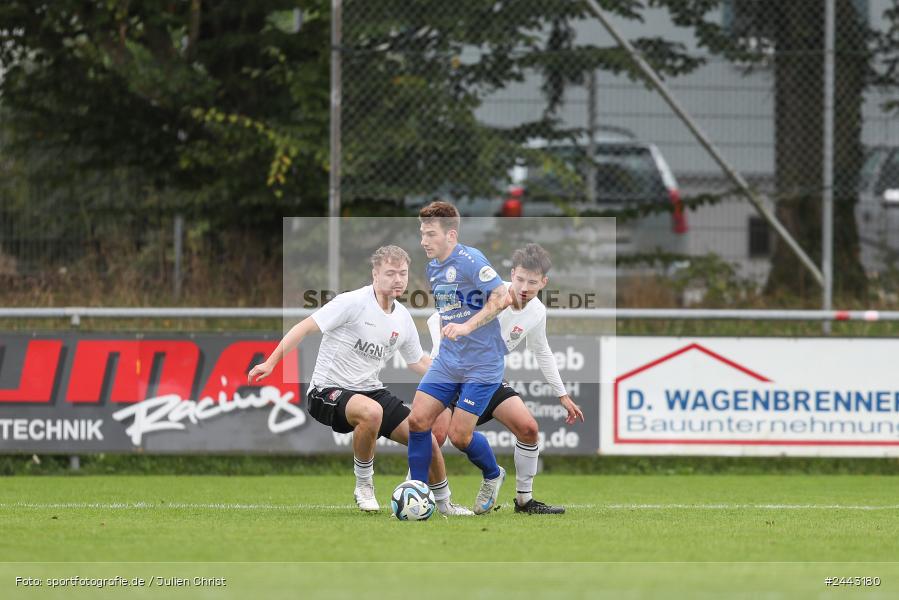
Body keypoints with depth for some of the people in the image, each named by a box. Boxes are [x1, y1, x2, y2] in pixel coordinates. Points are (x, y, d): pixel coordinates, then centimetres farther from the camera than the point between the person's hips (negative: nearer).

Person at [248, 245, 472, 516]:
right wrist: (270, 363, -21)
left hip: (370, 390, 7)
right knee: (371, 412, -40)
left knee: (427, 440, -4)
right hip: (329, 390, -7)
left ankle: (444, 503, 22)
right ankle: (364, 486, -17)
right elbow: (305, 327, -15)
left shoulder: (403, 318, 6)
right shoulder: (353, 302, -15)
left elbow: (419, 362, 22)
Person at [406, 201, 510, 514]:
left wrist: (467, 326, -30)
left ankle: (493, 476, 24)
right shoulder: (433, 267, 11)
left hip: (482, 364, -8)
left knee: (459, 435, -7)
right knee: (418, 419, -4)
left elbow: (500, 296, -24)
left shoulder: (468, 260, -16)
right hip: (448, 360, 8)